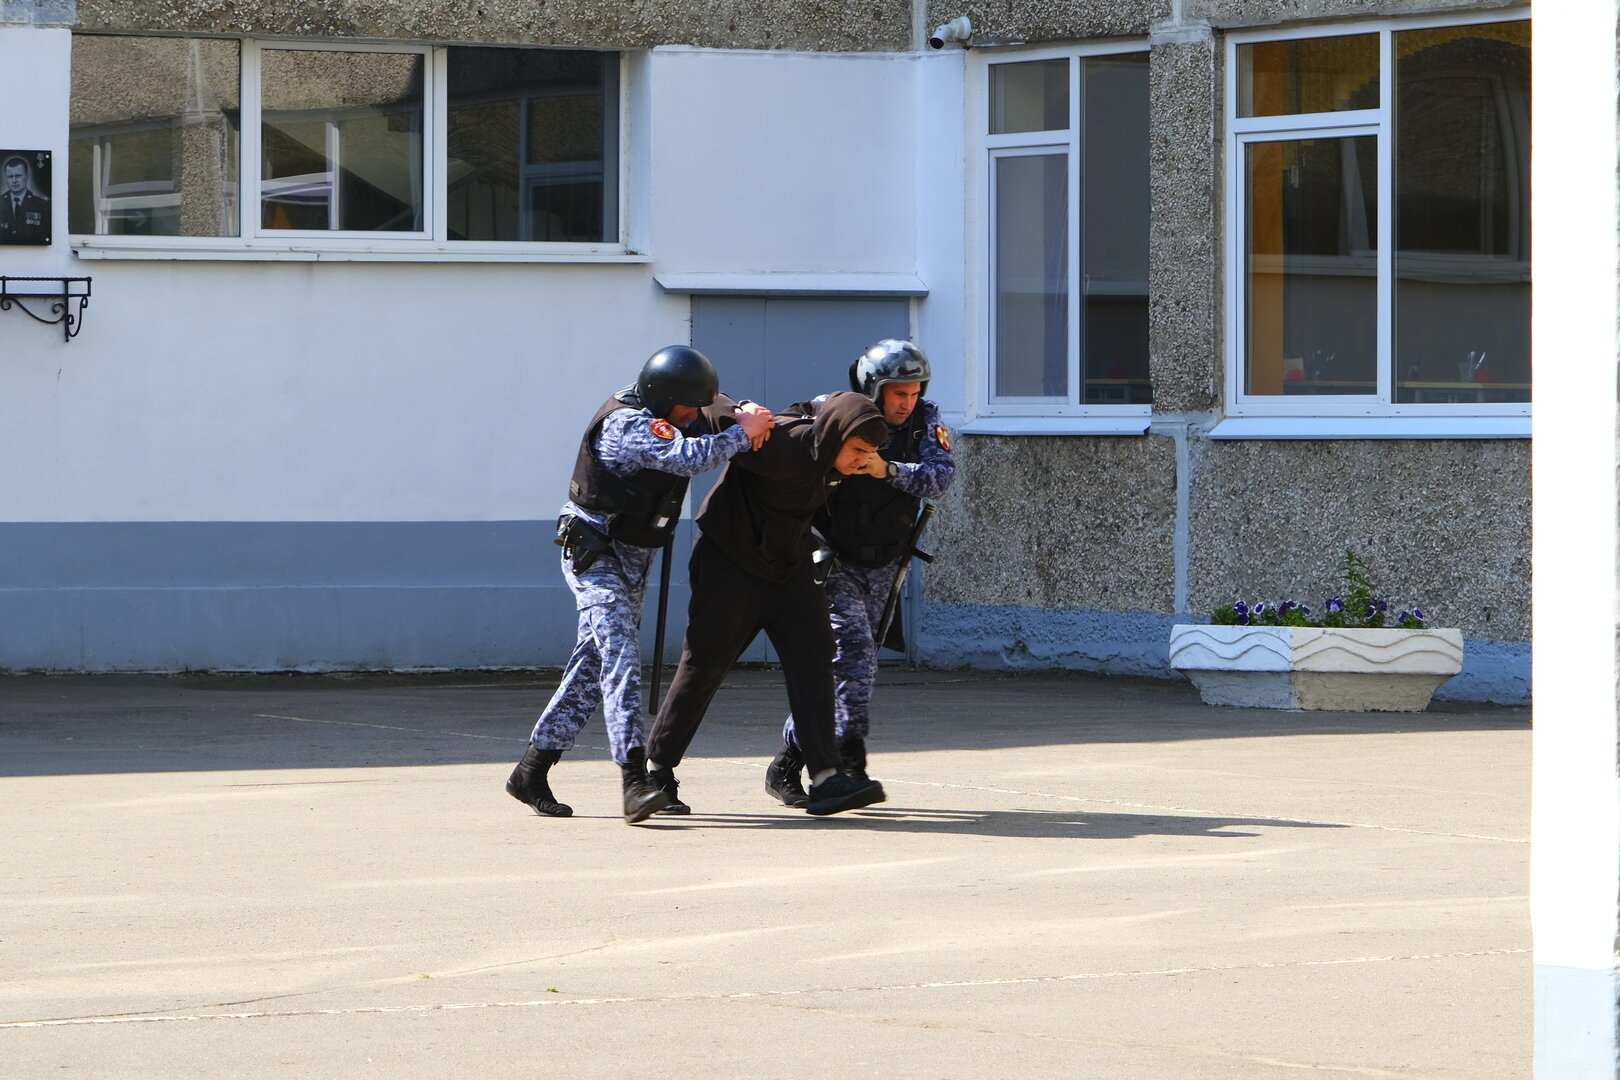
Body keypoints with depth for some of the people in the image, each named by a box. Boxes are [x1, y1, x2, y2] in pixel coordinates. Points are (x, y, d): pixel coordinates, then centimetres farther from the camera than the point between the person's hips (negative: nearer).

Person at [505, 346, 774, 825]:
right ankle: (634, 782, -30)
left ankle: (532, 771, 15)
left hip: (633, 559, 9)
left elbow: (710, 405, 21)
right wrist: (742, 433, -25)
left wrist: (740, 412, -1)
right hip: (594, 554, -9)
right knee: (619, 655, -20)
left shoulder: (661, 413, 2)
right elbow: (688, 457, -37)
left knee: (595, 661, 9)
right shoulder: (626, 424, -25)